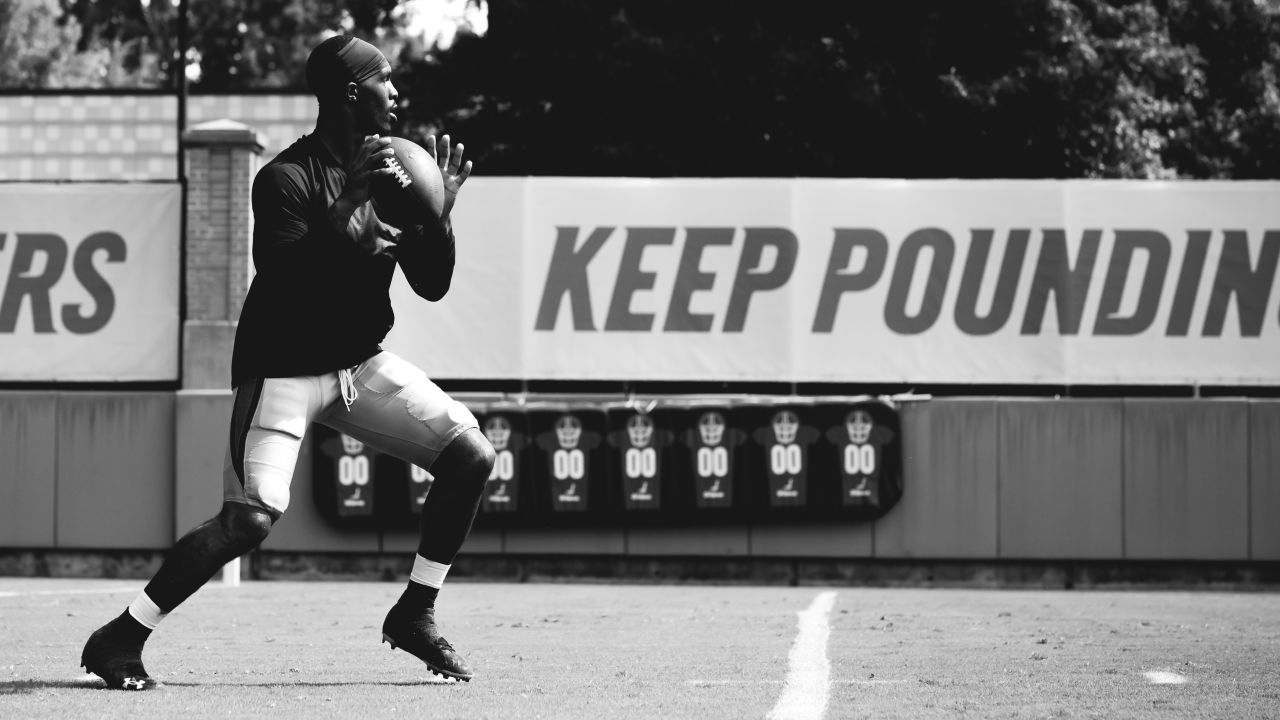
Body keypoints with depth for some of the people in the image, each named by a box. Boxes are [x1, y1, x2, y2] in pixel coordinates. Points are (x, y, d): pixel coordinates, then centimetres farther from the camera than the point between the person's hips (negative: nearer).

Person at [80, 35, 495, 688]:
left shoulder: (390, 170, 5)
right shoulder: (286, 179, -16)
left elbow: (432, 285, 7)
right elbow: (284, 281, -29)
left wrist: (439, 210, -9)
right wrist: (347, 204, -33)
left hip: (360, 363, 7)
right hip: (284, 367, -7)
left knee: (470, 455, -4)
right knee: (252, 518, -22)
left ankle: (414, 616, 9)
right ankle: (117, 641, -11)